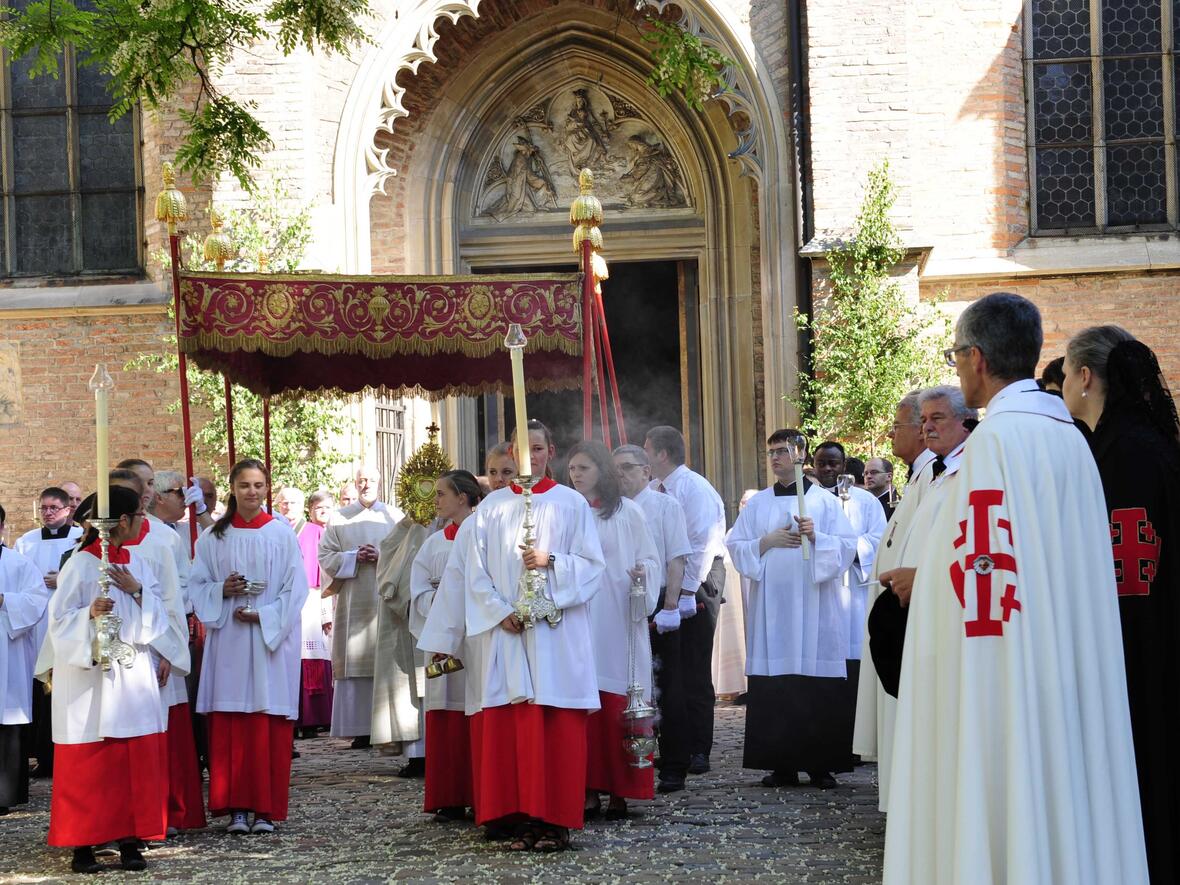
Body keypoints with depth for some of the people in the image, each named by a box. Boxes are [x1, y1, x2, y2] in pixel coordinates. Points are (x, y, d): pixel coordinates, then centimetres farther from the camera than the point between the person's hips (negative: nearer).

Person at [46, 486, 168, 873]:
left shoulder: (137, 565, 10)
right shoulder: (81, 565, -7)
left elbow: (159, 616, 9)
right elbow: (60, 619, -9)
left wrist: (137, 591, -8)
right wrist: (90, 613, -26)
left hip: (134, 675, 6)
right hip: (90, 676, -5)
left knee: (137, 760, 3)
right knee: (89, 766, -2)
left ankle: (129, 841, 9)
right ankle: (82, 845, 4)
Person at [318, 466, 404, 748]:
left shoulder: (396, 518, 11)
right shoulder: (339, 519, 12)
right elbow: (325, 556, 6)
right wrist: (355, 557, -9)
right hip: (354, 605, 0)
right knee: (356, 664, -4)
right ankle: (361, 730, -3)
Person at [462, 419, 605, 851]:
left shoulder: (571, 503, 7)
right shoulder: (491, 507, 11)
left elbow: (591, 565, 3)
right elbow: (477, 572, 6)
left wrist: (552, 562, -14)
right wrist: (501, 612, -8)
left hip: (557, 631, -2)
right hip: (503, 631, 2)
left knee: (557, 727, -6)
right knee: (507, 726, -3)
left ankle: (556, 821, -4)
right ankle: (520, 818, 0)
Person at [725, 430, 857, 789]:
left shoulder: (825, 501, 6)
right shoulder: (757, 504, 14)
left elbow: (847, 545, 1)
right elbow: (734, 545, 10)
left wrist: (816, 536, -15)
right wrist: (767, 542, -5)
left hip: (814, 606, -2)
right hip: (771, 606, 2)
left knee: (818, 690, -5)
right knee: (773, 689, -3)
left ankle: (821, 764, 0)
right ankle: (782, 764, 2)